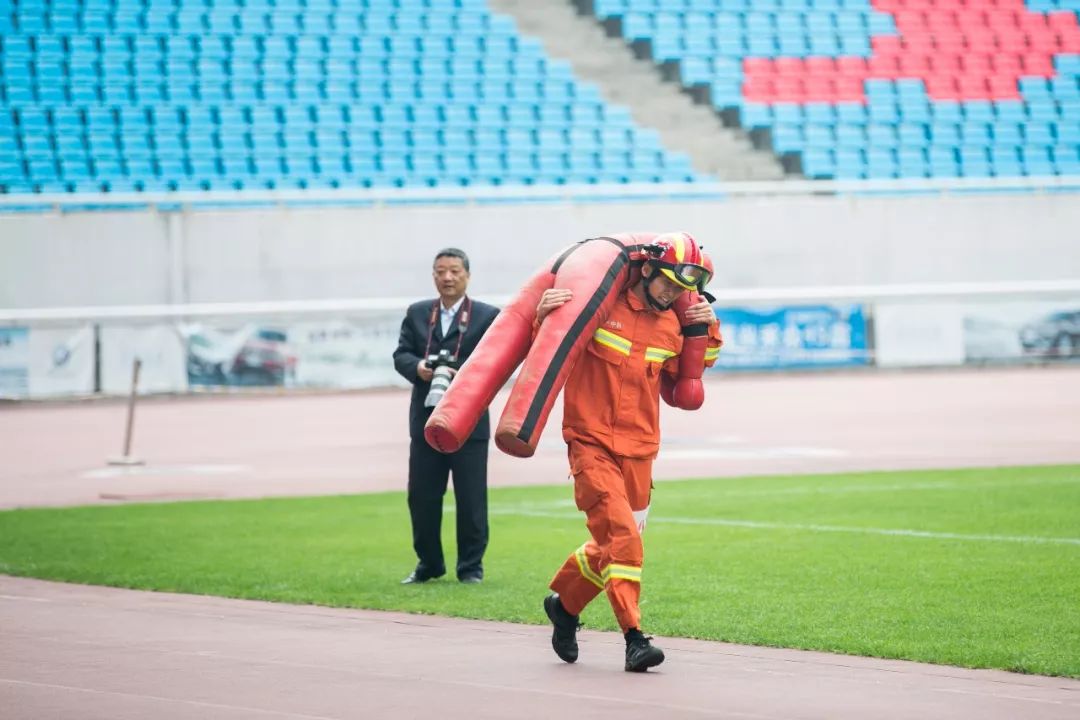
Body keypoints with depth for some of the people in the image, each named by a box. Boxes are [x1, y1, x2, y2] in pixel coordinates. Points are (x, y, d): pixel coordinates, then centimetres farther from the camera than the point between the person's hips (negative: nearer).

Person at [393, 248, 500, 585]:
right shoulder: (417, 313, 12)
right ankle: (428, 564, 19)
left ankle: (471, 566, 12)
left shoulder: (487, 316, 1)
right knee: (422, 496, 5)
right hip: (426, 420, 3)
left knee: (471, 499, 2)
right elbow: (401, 355, 7)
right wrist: (418, 368, -15)